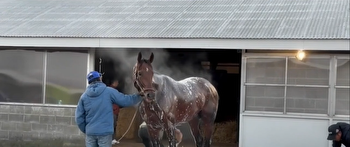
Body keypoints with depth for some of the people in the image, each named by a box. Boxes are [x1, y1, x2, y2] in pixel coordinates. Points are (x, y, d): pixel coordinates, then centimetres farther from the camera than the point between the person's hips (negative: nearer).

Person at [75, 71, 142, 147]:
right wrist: (140, 96, 12)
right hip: (105, 132, -3)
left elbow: (79, 117, 2)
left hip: (90, 133, 3)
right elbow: (126, 101, -1)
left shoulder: (84, 96, 3)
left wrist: (85, 130, 14)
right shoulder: (109, 91, -5)